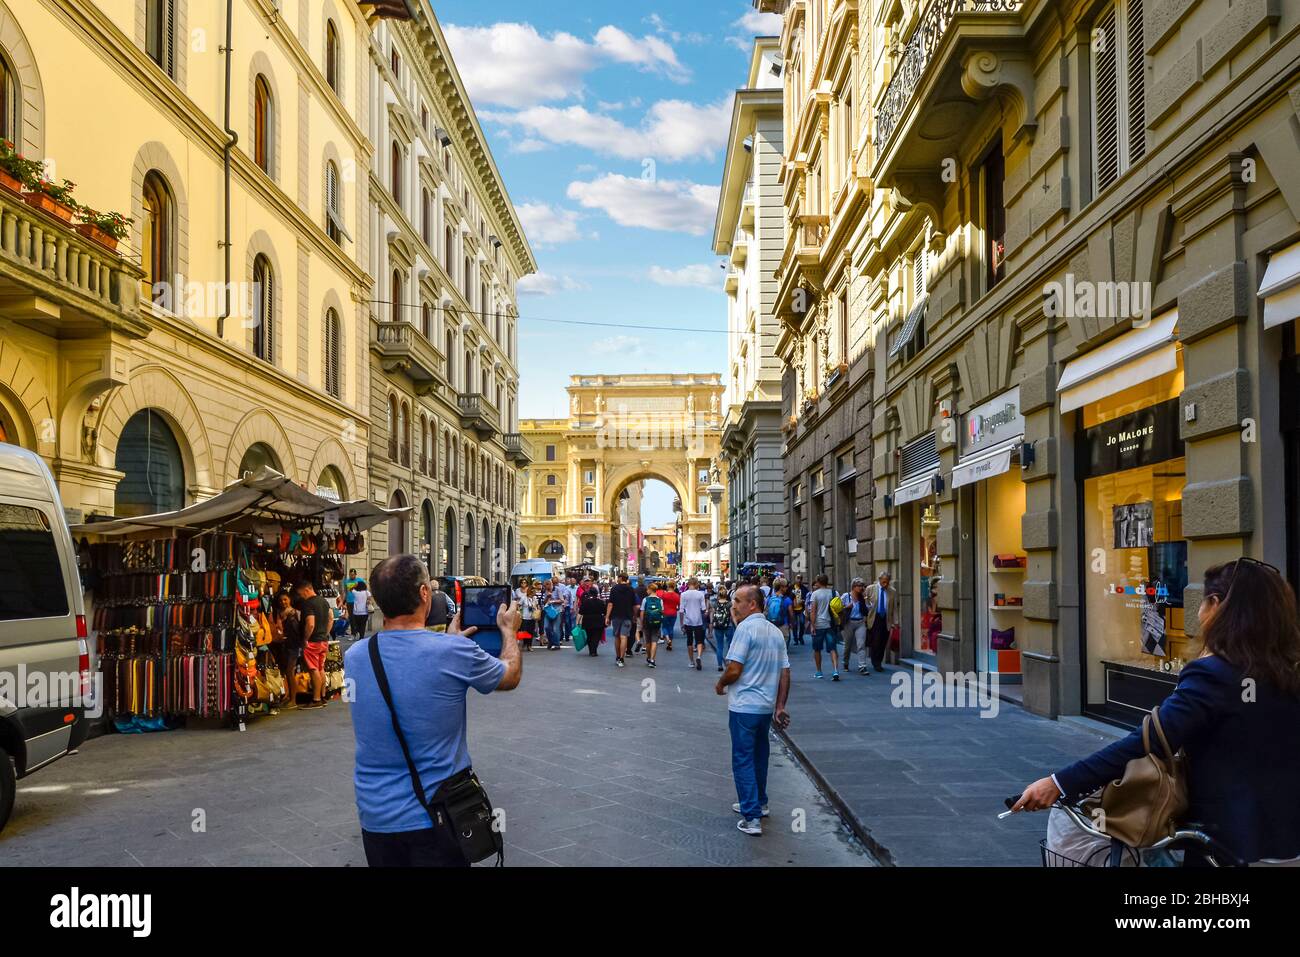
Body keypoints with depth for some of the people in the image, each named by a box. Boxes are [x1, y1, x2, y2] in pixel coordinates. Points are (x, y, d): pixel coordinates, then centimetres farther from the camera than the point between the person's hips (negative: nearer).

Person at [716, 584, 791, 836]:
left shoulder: (746, 628, -16)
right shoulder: (776, 631, 9)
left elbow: (734, 670, -20)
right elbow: (785, 673, 10)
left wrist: (720, 685, -1)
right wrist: (780, 707, 14)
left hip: (744, 706, -8)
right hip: (767, 706, 8)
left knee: (743, 759, -1)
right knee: (759, 755, 22)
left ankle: (752, 818, -3)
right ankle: (759, 803, 36)